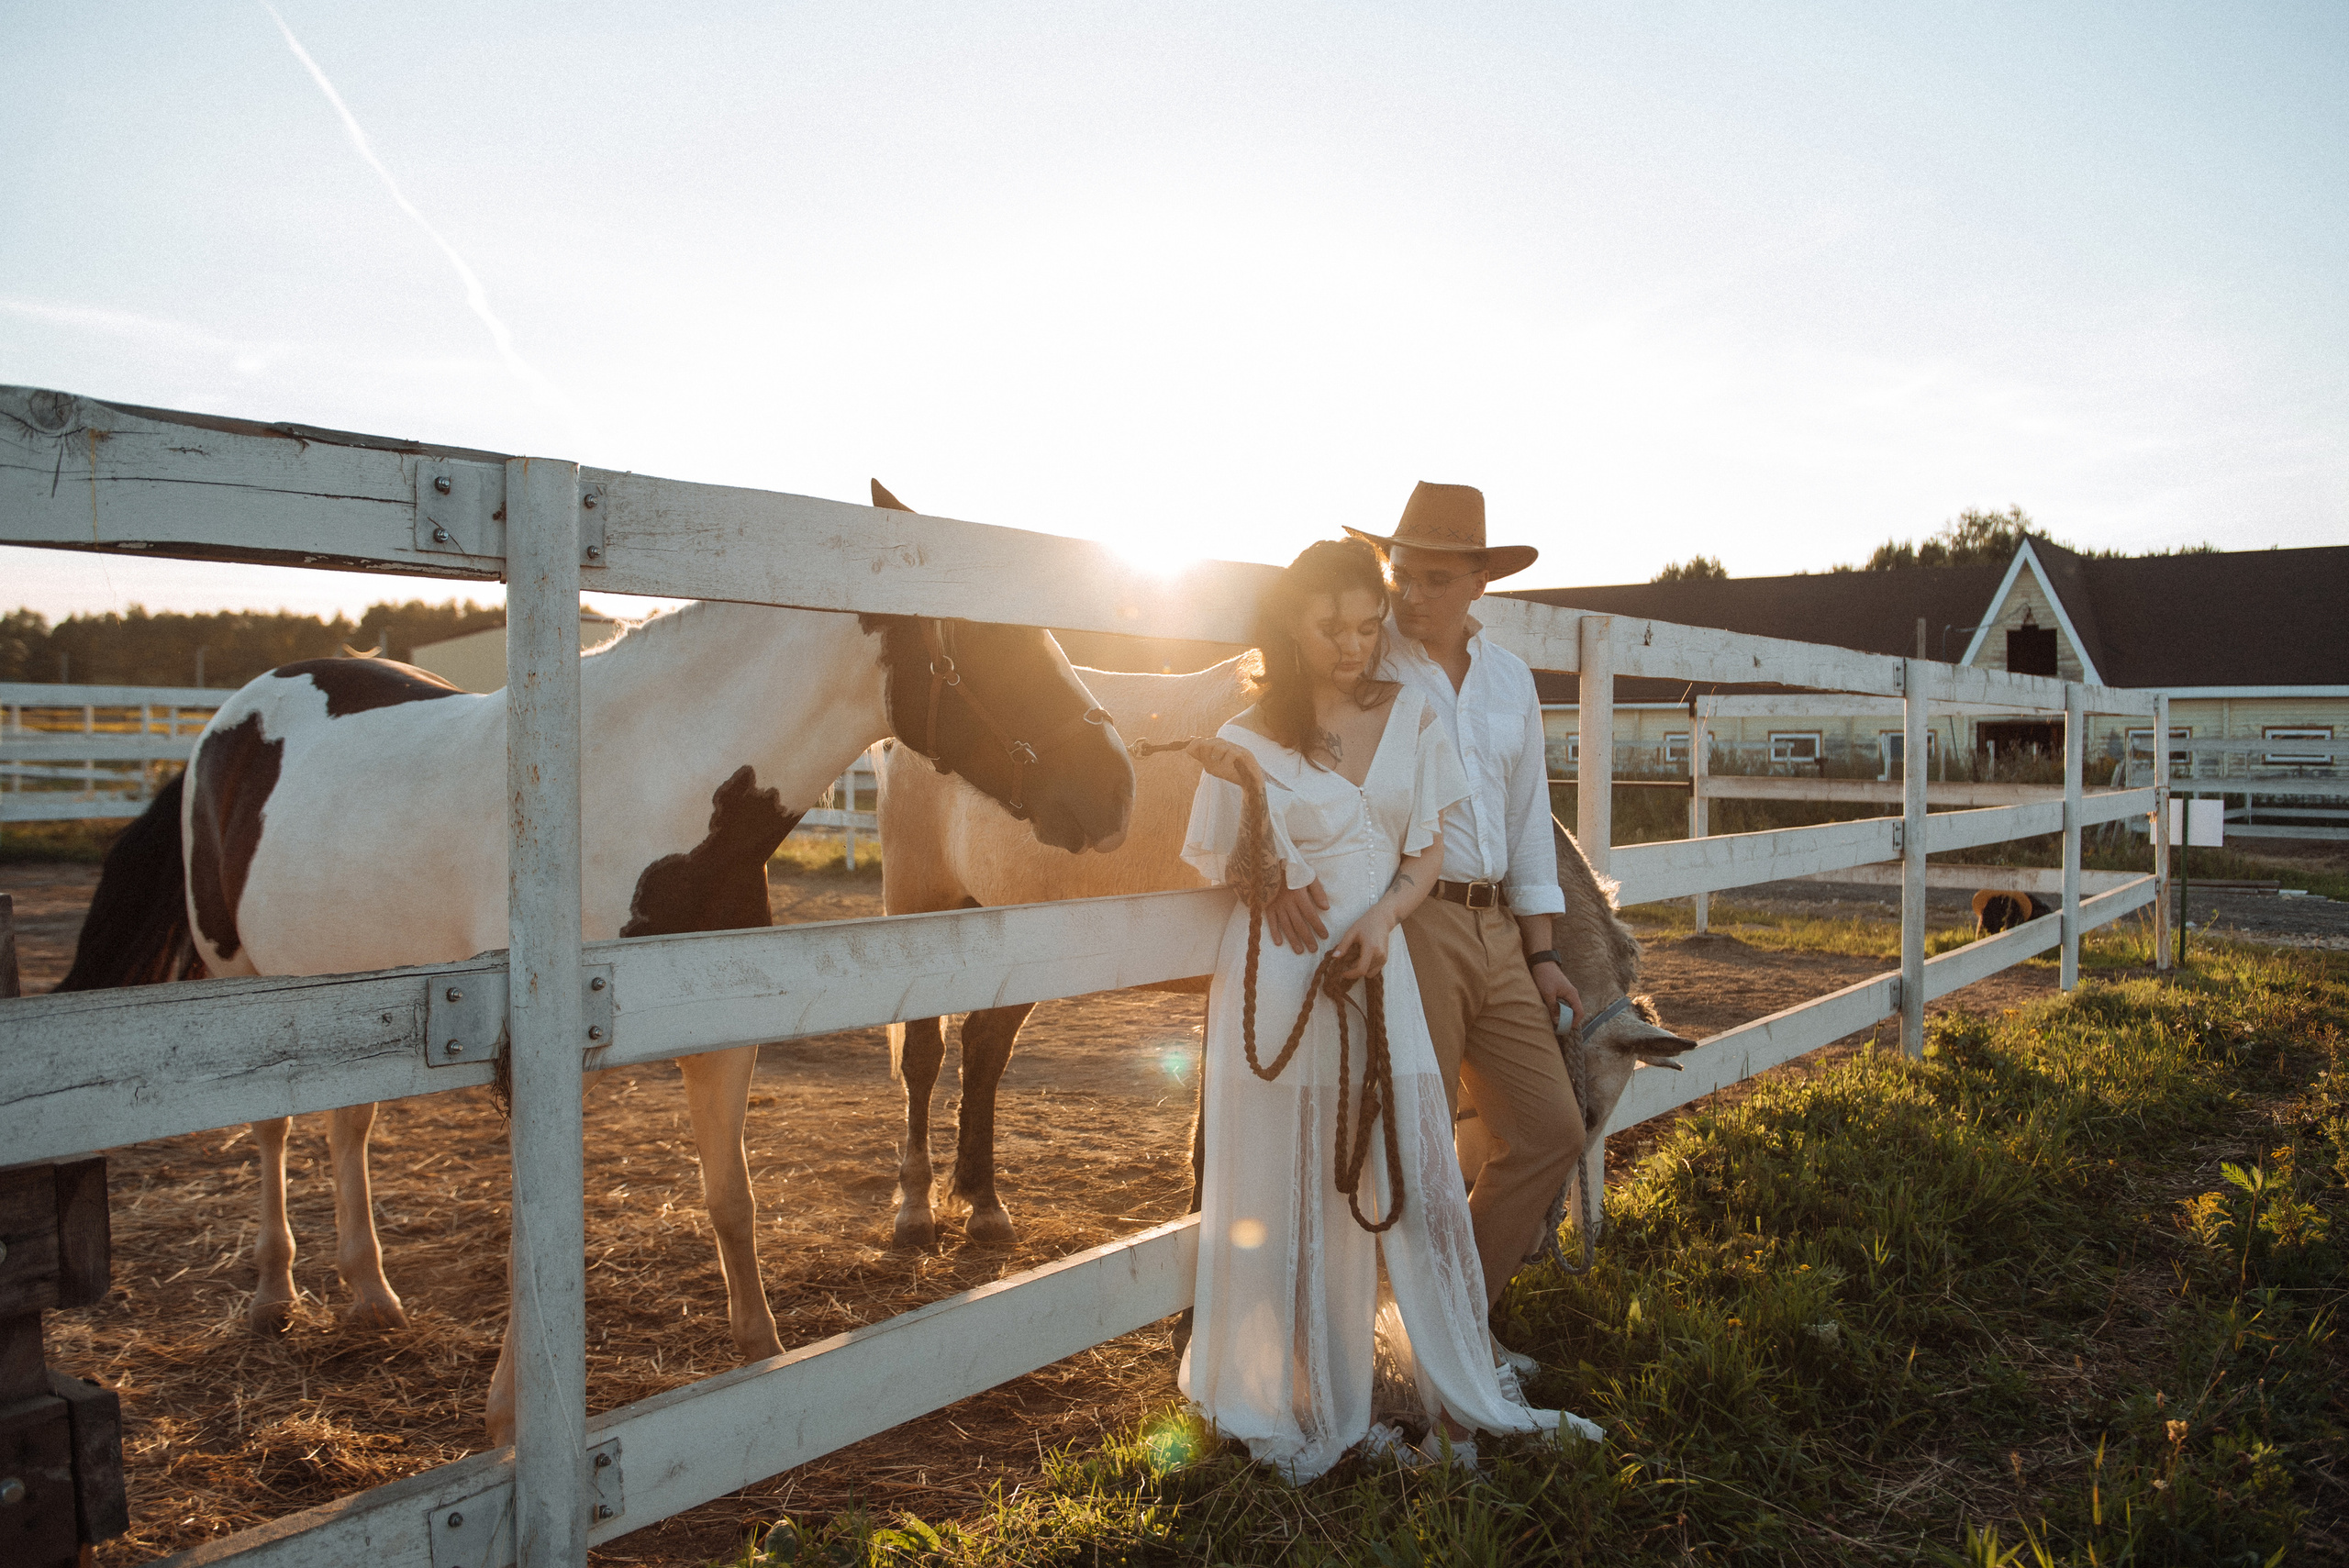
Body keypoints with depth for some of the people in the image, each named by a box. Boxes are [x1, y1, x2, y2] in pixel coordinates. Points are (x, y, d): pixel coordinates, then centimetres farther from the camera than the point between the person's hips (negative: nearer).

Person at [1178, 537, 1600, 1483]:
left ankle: (1453, 1386, 25)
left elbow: (1426, 857, 6)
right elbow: (1233, 880, 1)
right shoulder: (1253, 740, -5)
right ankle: (1295, 1403, 24)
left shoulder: (1411, 719, 4)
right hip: (1279, 986, -2)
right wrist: (1249, 796, -16)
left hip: (1376, 973, 3)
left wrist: (1379, 920, -12)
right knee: (1288, 1198, 6)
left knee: (1412, 1180, 6)